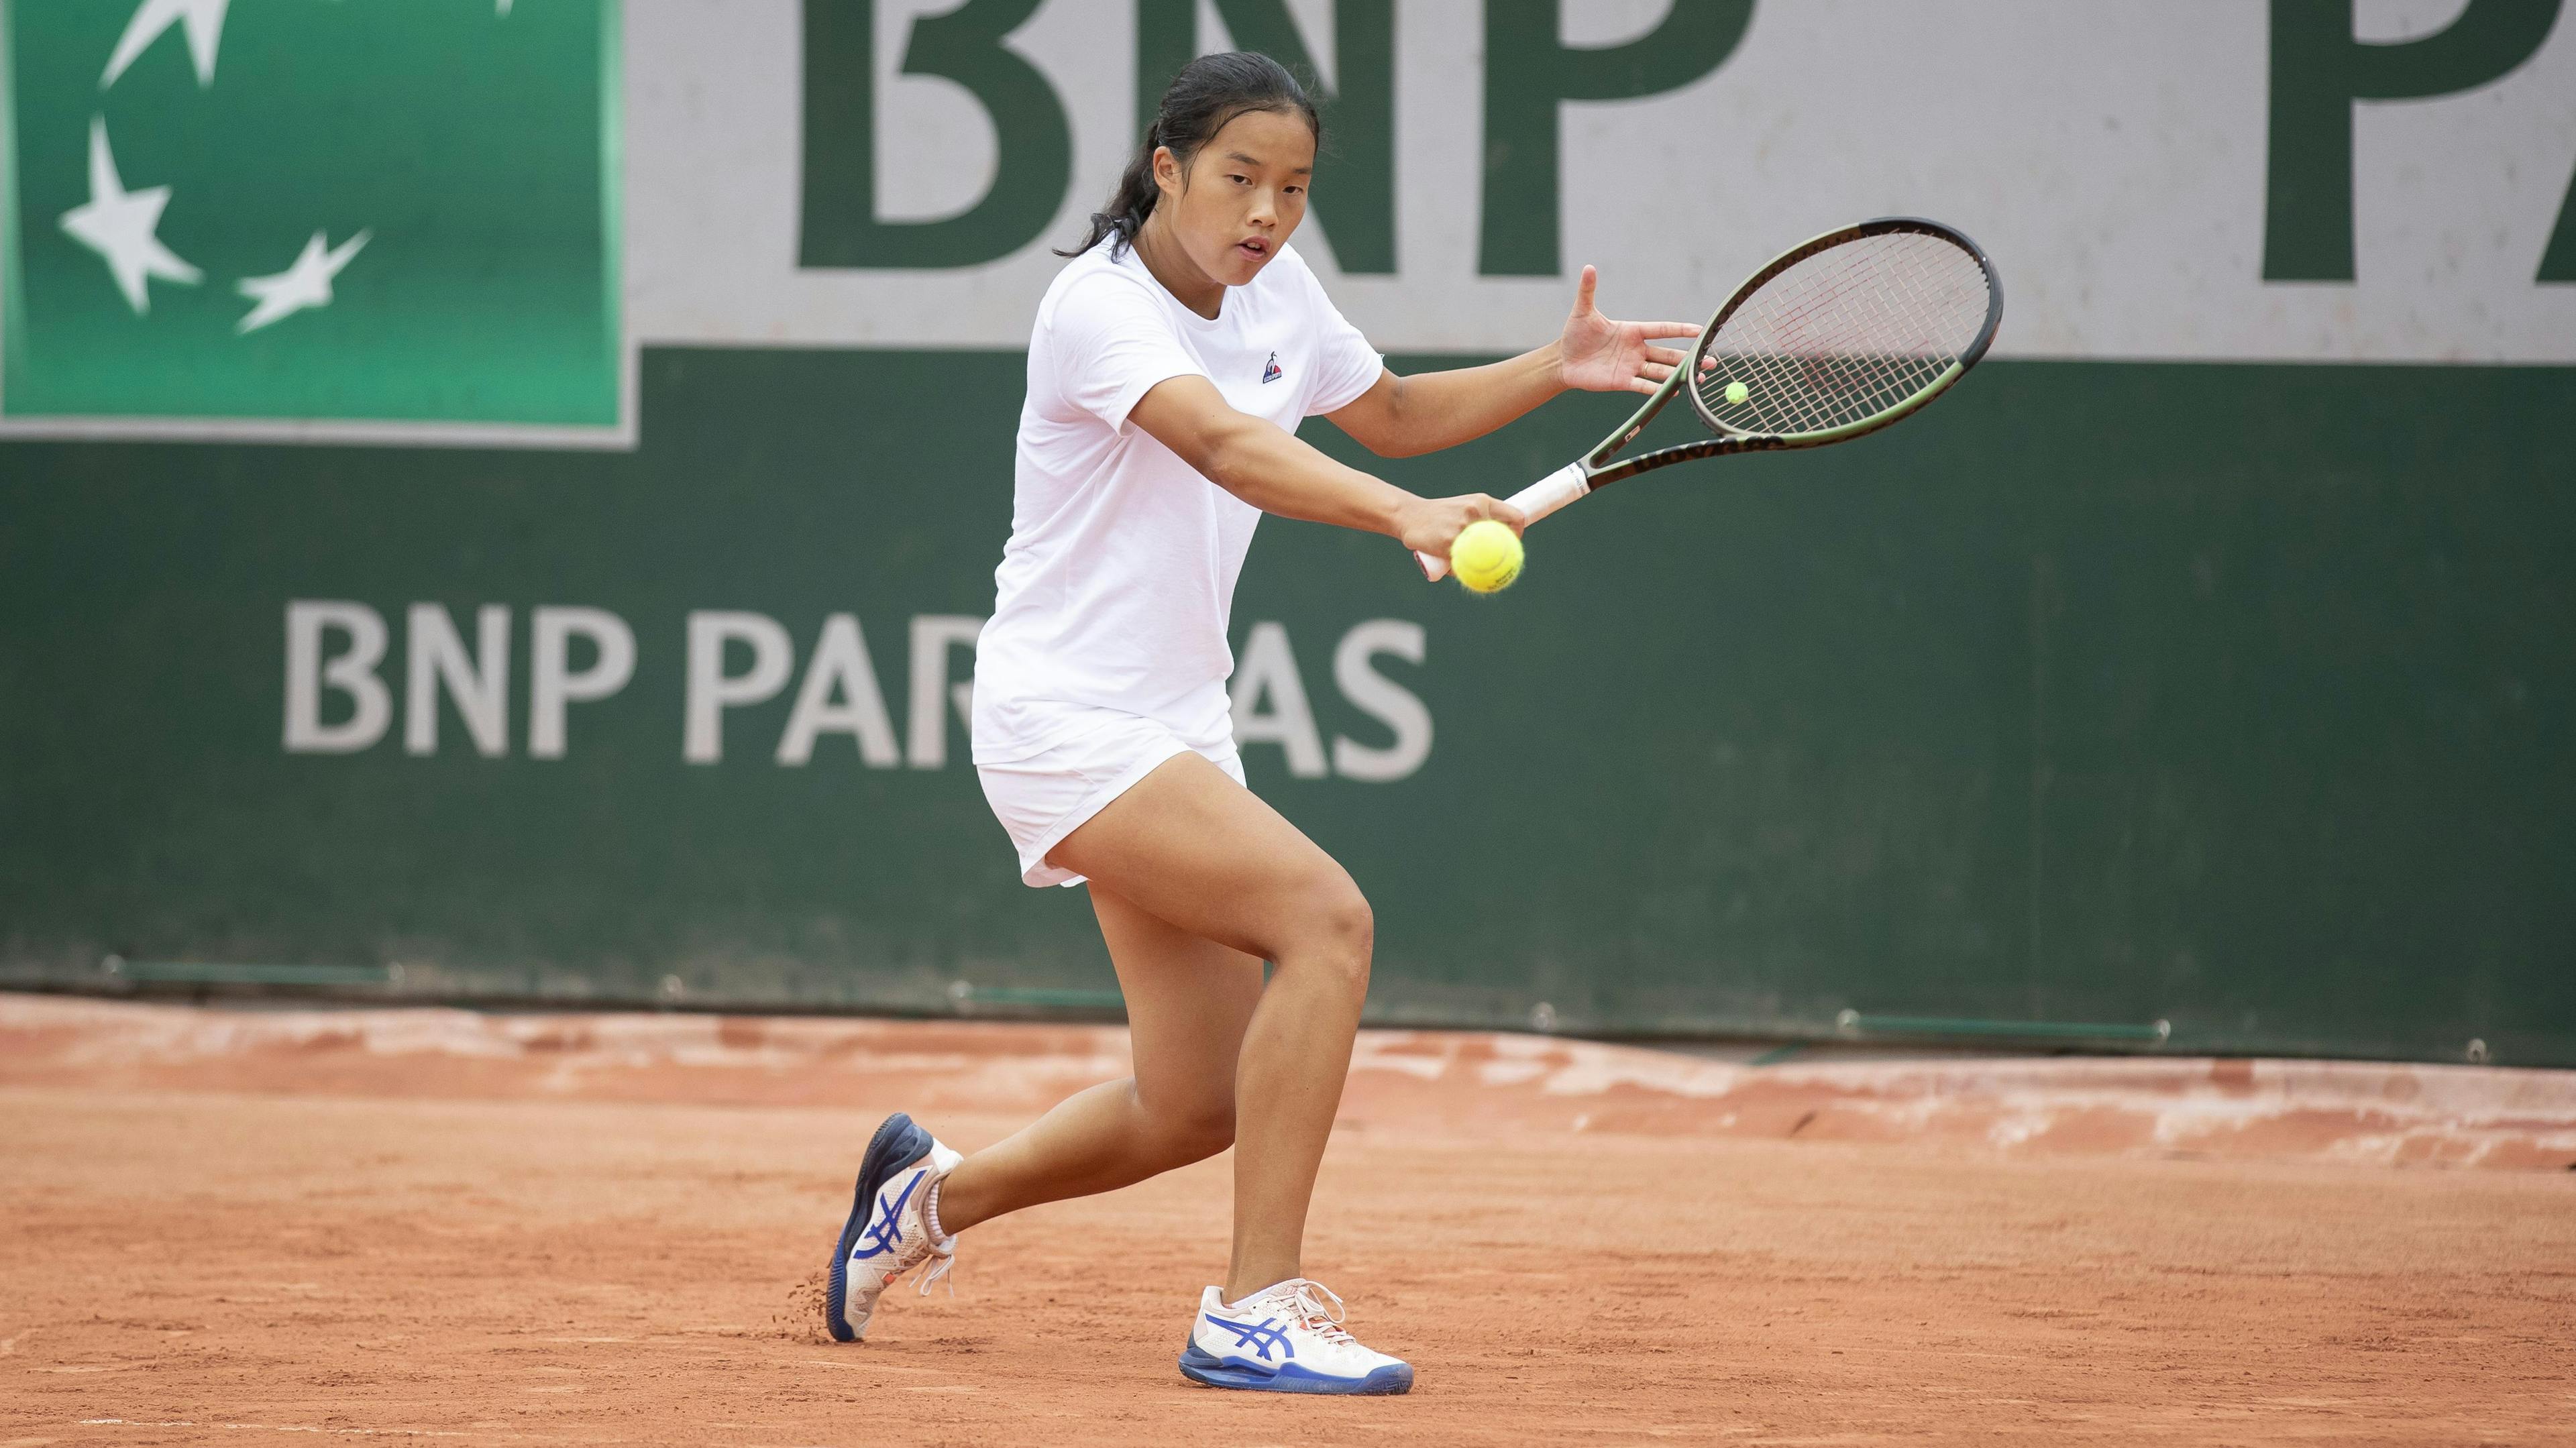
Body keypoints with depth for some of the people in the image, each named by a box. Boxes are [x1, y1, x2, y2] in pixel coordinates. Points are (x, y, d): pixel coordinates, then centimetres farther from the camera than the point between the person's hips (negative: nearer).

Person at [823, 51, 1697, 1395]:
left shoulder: (1277, 295, 5)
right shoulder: (1100, 307, -20)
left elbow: (1388, 412, 25)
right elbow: (1227, 444, -38)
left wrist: (1552, 370, 9)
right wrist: (1408, 515, -53)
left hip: (1176, 728, 9)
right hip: (1063, 717, -9)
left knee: (1195, 1105, 9)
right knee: (1325, 917, -26)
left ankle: (934, 1193, 34)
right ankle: (1256, 1309, -24)